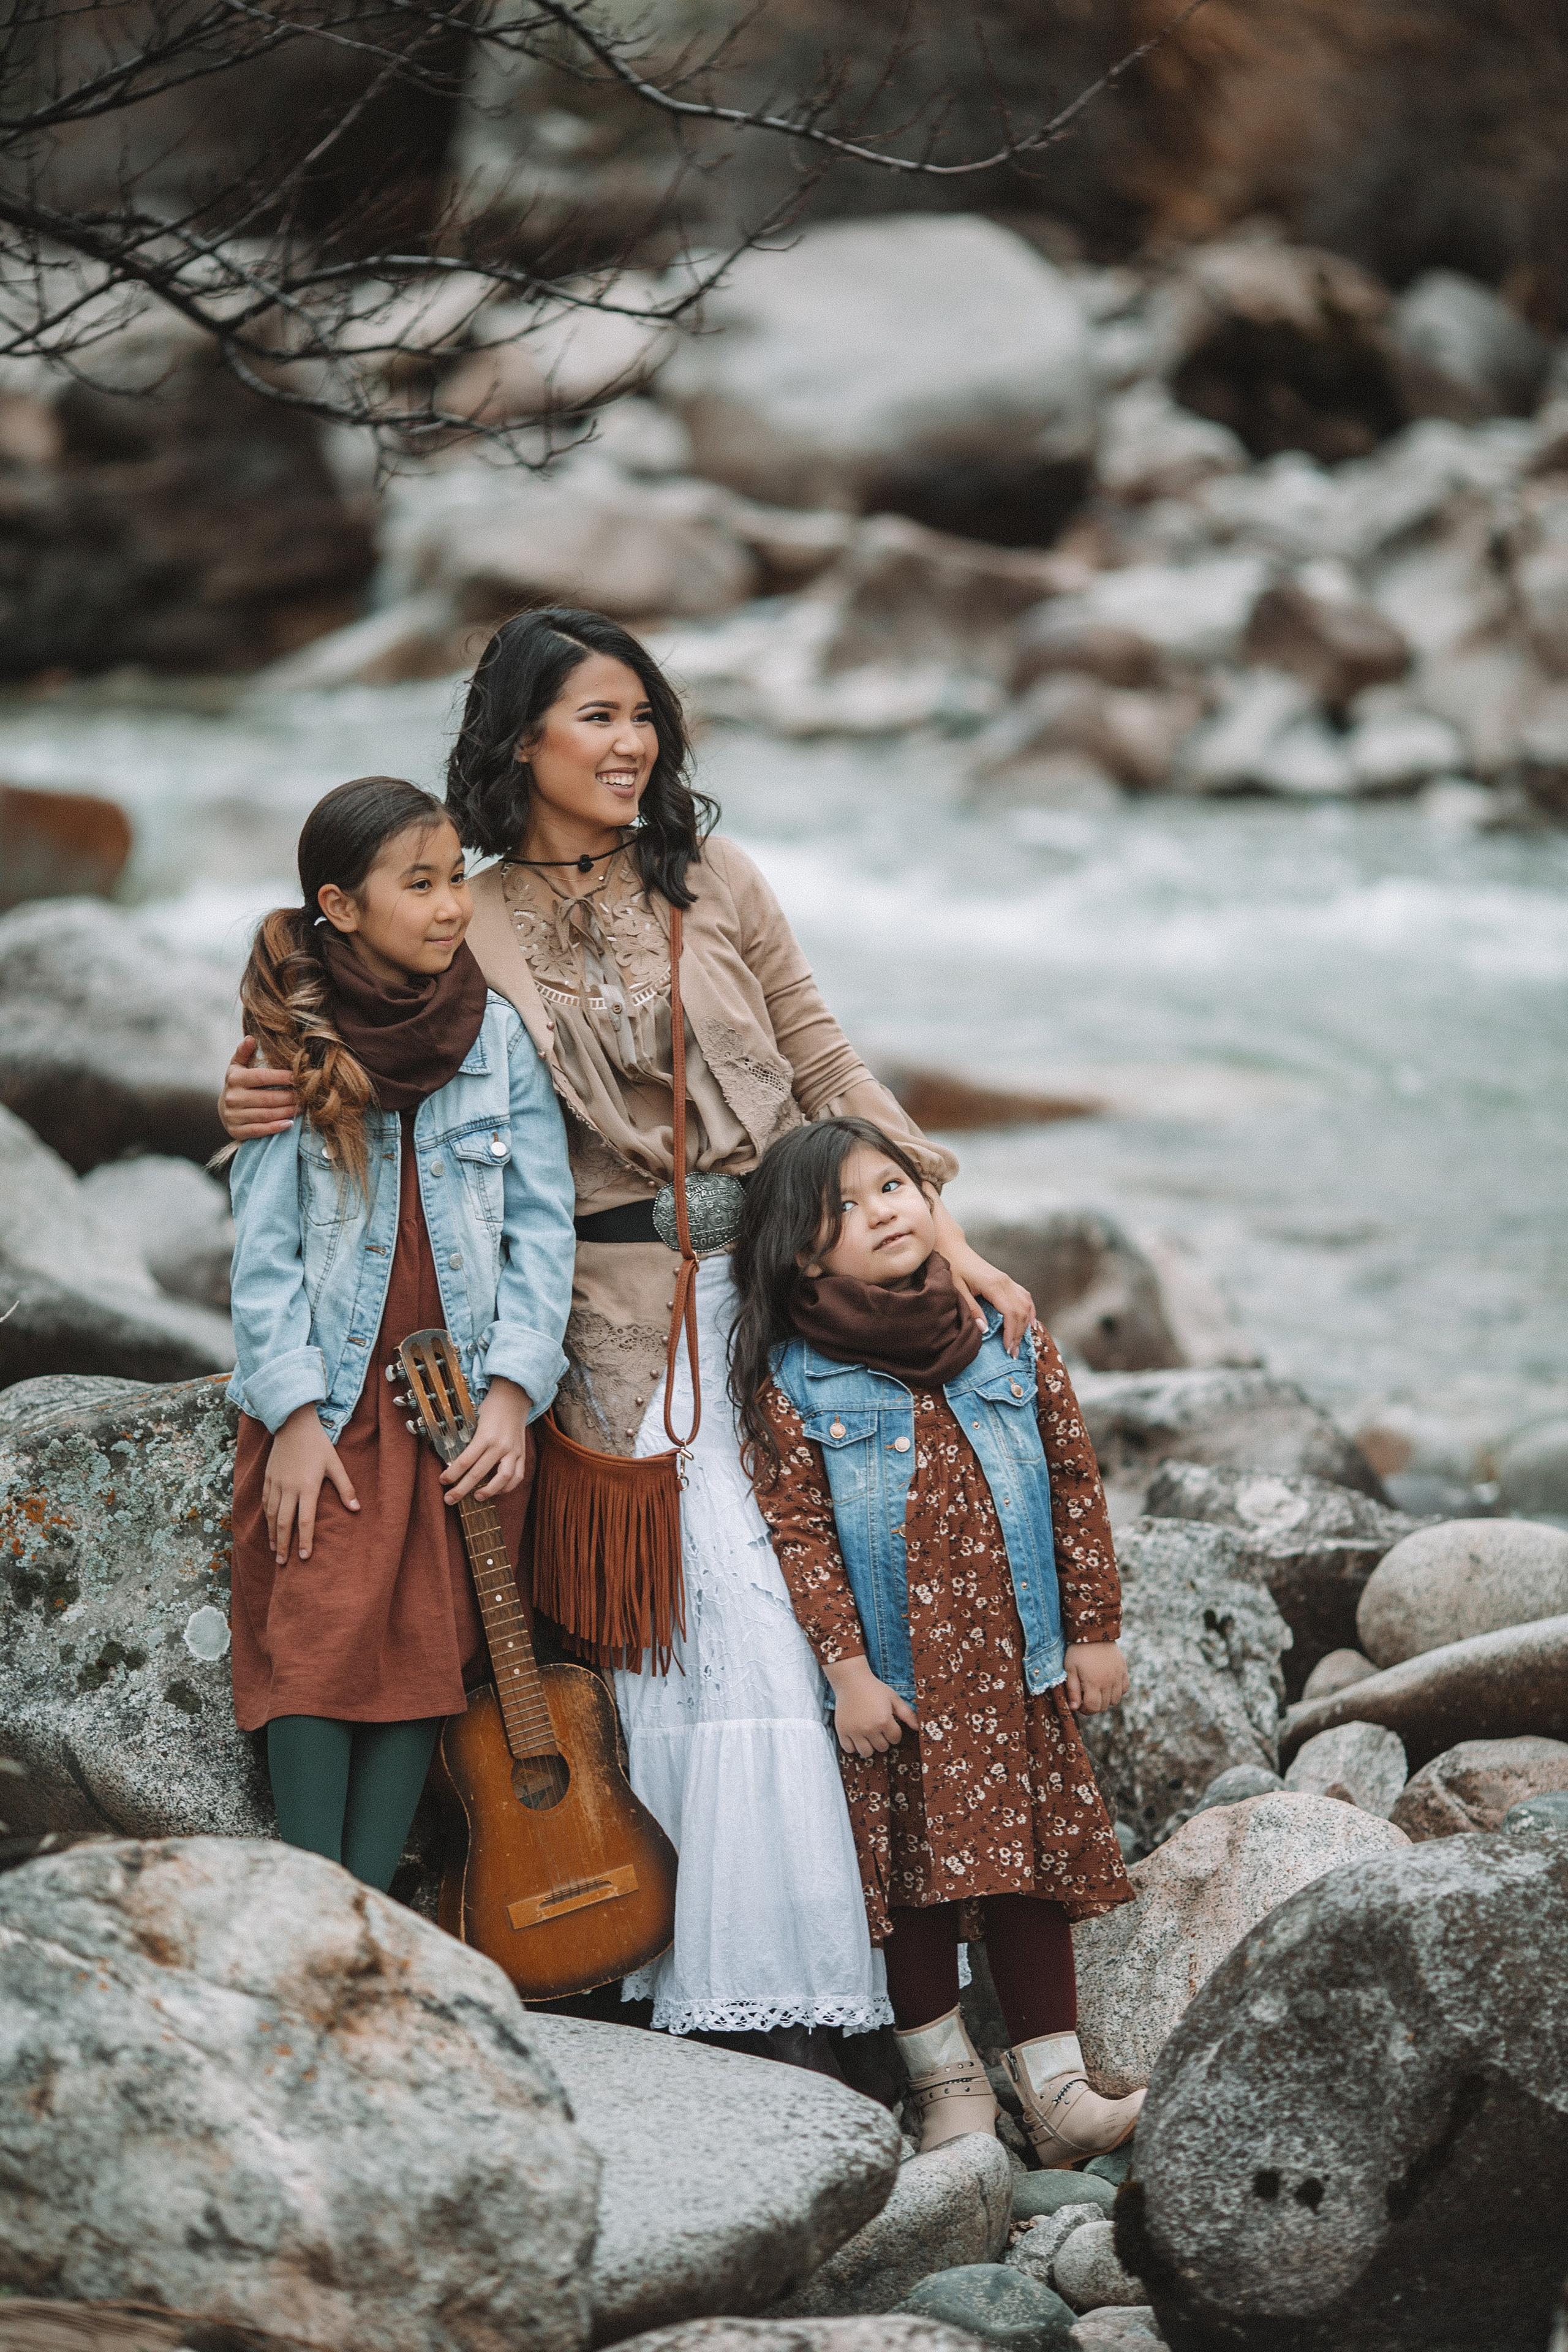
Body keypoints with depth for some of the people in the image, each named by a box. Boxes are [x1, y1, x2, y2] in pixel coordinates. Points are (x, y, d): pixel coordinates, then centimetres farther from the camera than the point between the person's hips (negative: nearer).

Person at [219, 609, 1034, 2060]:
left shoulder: (714, 881, 7)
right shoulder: (467, 930, 2)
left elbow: (826, 1067, 10)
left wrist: (942, 1236, 2)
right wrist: (278, 1109, -12)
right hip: (631, 1308, -2)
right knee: (727, 1604, -11)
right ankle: (763, 1989, -6)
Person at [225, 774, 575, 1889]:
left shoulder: (499, 1035, 2)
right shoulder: (292, 1044, -2)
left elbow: (542, 1227, 1)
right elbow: (265, 1244, -4)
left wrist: (512, 1391, -8)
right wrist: (295, 1416, -10)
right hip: (328, 1399, -1)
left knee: (429, 1649, -2)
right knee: (315, 1640, -9)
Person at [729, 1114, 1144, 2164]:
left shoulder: (1008, 1338, 2)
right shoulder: (793, 1379, -6)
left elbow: (1076, 1480, 6)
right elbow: (798, 1531, -7)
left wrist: (1094, 1629, 5)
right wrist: (848, 1667, -13)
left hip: (1016, 1664, 2)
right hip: (894, 1677, -2)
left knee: (1030, 1860, 4)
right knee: (911, 1868, 3)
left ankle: (1055, 2078, 9)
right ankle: (947, 2078, 15)